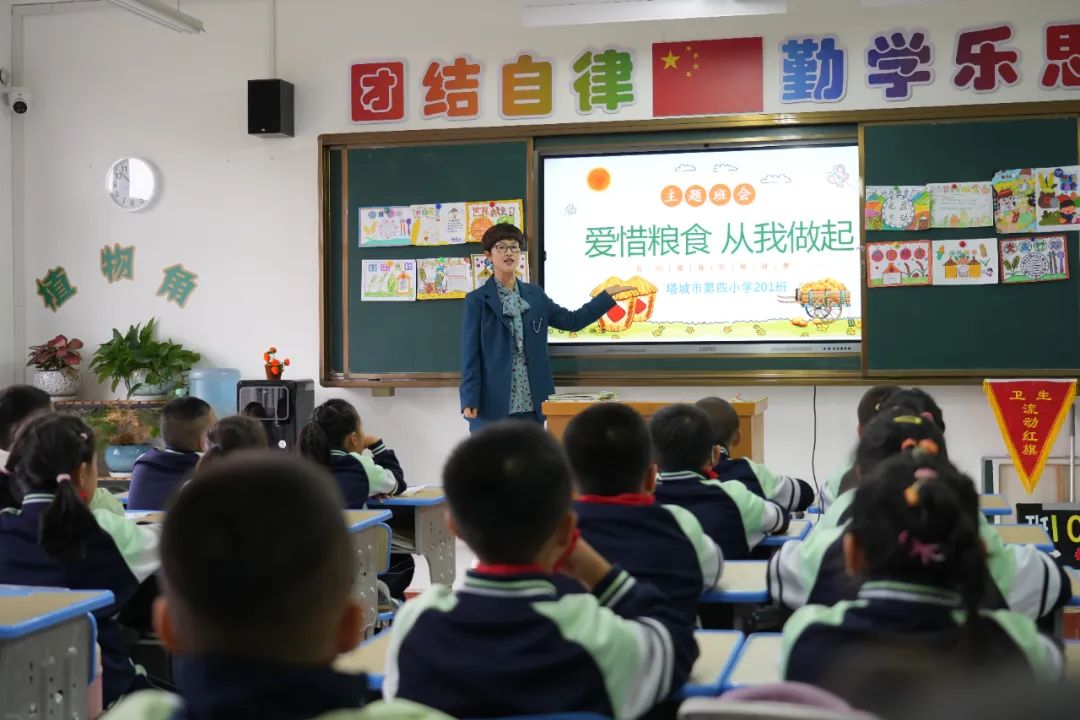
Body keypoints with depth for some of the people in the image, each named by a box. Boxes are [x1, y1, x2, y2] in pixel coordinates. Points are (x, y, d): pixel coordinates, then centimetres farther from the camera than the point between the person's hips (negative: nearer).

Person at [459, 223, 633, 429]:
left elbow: (573, 321, 17)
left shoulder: (535, 295, 11)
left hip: (531, 404, 5)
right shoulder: (477, 300, -2)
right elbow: (470, 355, -5)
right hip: (493, 404, -4)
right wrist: (469, 400, -12)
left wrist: (608, 295, 13)